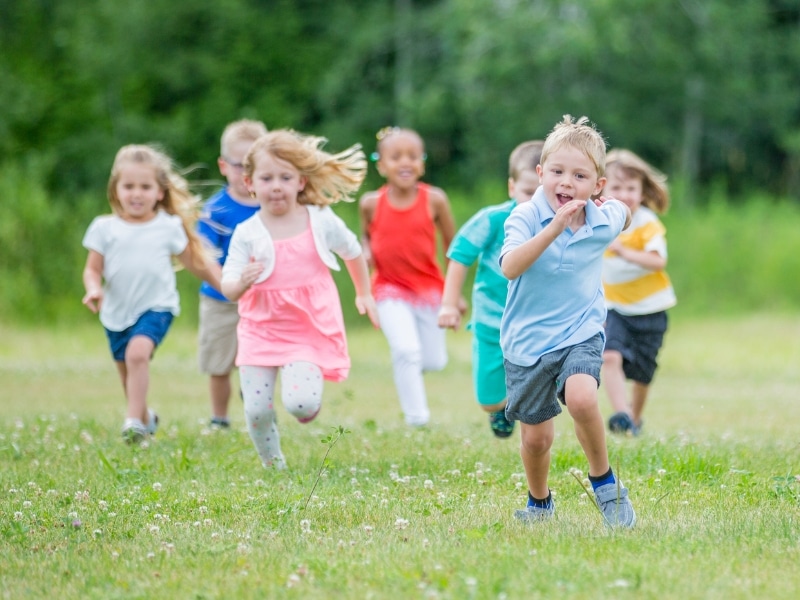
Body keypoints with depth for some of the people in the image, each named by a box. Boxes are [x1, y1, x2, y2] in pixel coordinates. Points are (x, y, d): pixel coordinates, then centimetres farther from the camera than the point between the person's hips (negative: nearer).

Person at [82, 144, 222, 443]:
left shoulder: (170, 227, -2)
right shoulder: (105, 228, -1)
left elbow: (196, 263, 8)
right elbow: (93, 268, 2)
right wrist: (94, 289, -19)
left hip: (156, 307, -3)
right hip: (117, 312, 3)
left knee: (138, 351, -28)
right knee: (127, 372, 13)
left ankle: (134, 421, -27)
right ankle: (145, 418, 39)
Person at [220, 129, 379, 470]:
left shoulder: (323, 222, -3)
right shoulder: (247, 234, -7)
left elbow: (353, 252, 16)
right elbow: (228, 288, -9)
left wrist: (364, 295, 26)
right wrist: (241, 283, -32)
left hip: (309, 330, -1)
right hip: (261, 330, 1)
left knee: (300, 403, -19)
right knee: (257, 410, -4)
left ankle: (310, 404, 17)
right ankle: (272, 465, 21)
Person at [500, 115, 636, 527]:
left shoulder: (604, 222, -6)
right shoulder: (526, 217, -16)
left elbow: (622, 213, 22)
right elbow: (510, 267, -37)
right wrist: (554, 227, -42)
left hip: (580, 334, 0)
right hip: (528, 340, 0)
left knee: (580, 398, -29)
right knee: (536, 437, 9)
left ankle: (604, 483, -8)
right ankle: (539, 503, 38)